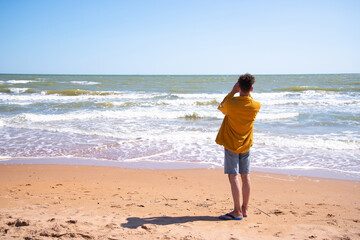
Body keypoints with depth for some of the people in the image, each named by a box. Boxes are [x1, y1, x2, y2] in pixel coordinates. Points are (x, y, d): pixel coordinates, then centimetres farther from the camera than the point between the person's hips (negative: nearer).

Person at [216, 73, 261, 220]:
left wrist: (233, 92, 4)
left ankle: (237, 212, -4)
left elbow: (221, 108, 5)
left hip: (231, 145, -4)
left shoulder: (231, 104, -19)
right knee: (245, 177, 12)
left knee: (233, 177, -3)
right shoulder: (256, 106, -8)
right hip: (246, 145, 5)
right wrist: (248, 92, 9)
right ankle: (244, 209, 21)